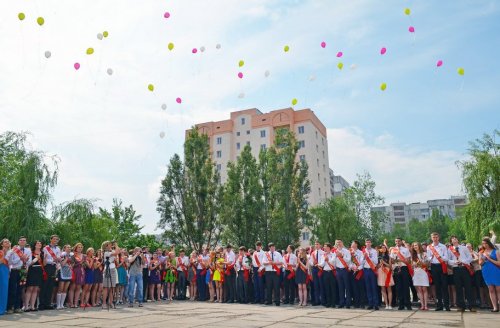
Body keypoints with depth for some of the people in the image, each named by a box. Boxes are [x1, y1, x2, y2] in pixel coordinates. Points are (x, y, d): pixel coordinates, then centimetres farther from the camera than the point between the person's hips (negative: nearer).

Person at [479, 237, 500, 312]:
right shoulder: (482, 252, 8)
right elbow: (480, 263, 8)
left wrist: (490, 259, -13)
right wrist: (483, 259, -11)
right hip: (486, 272, 3)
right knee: (491, 290, 4)